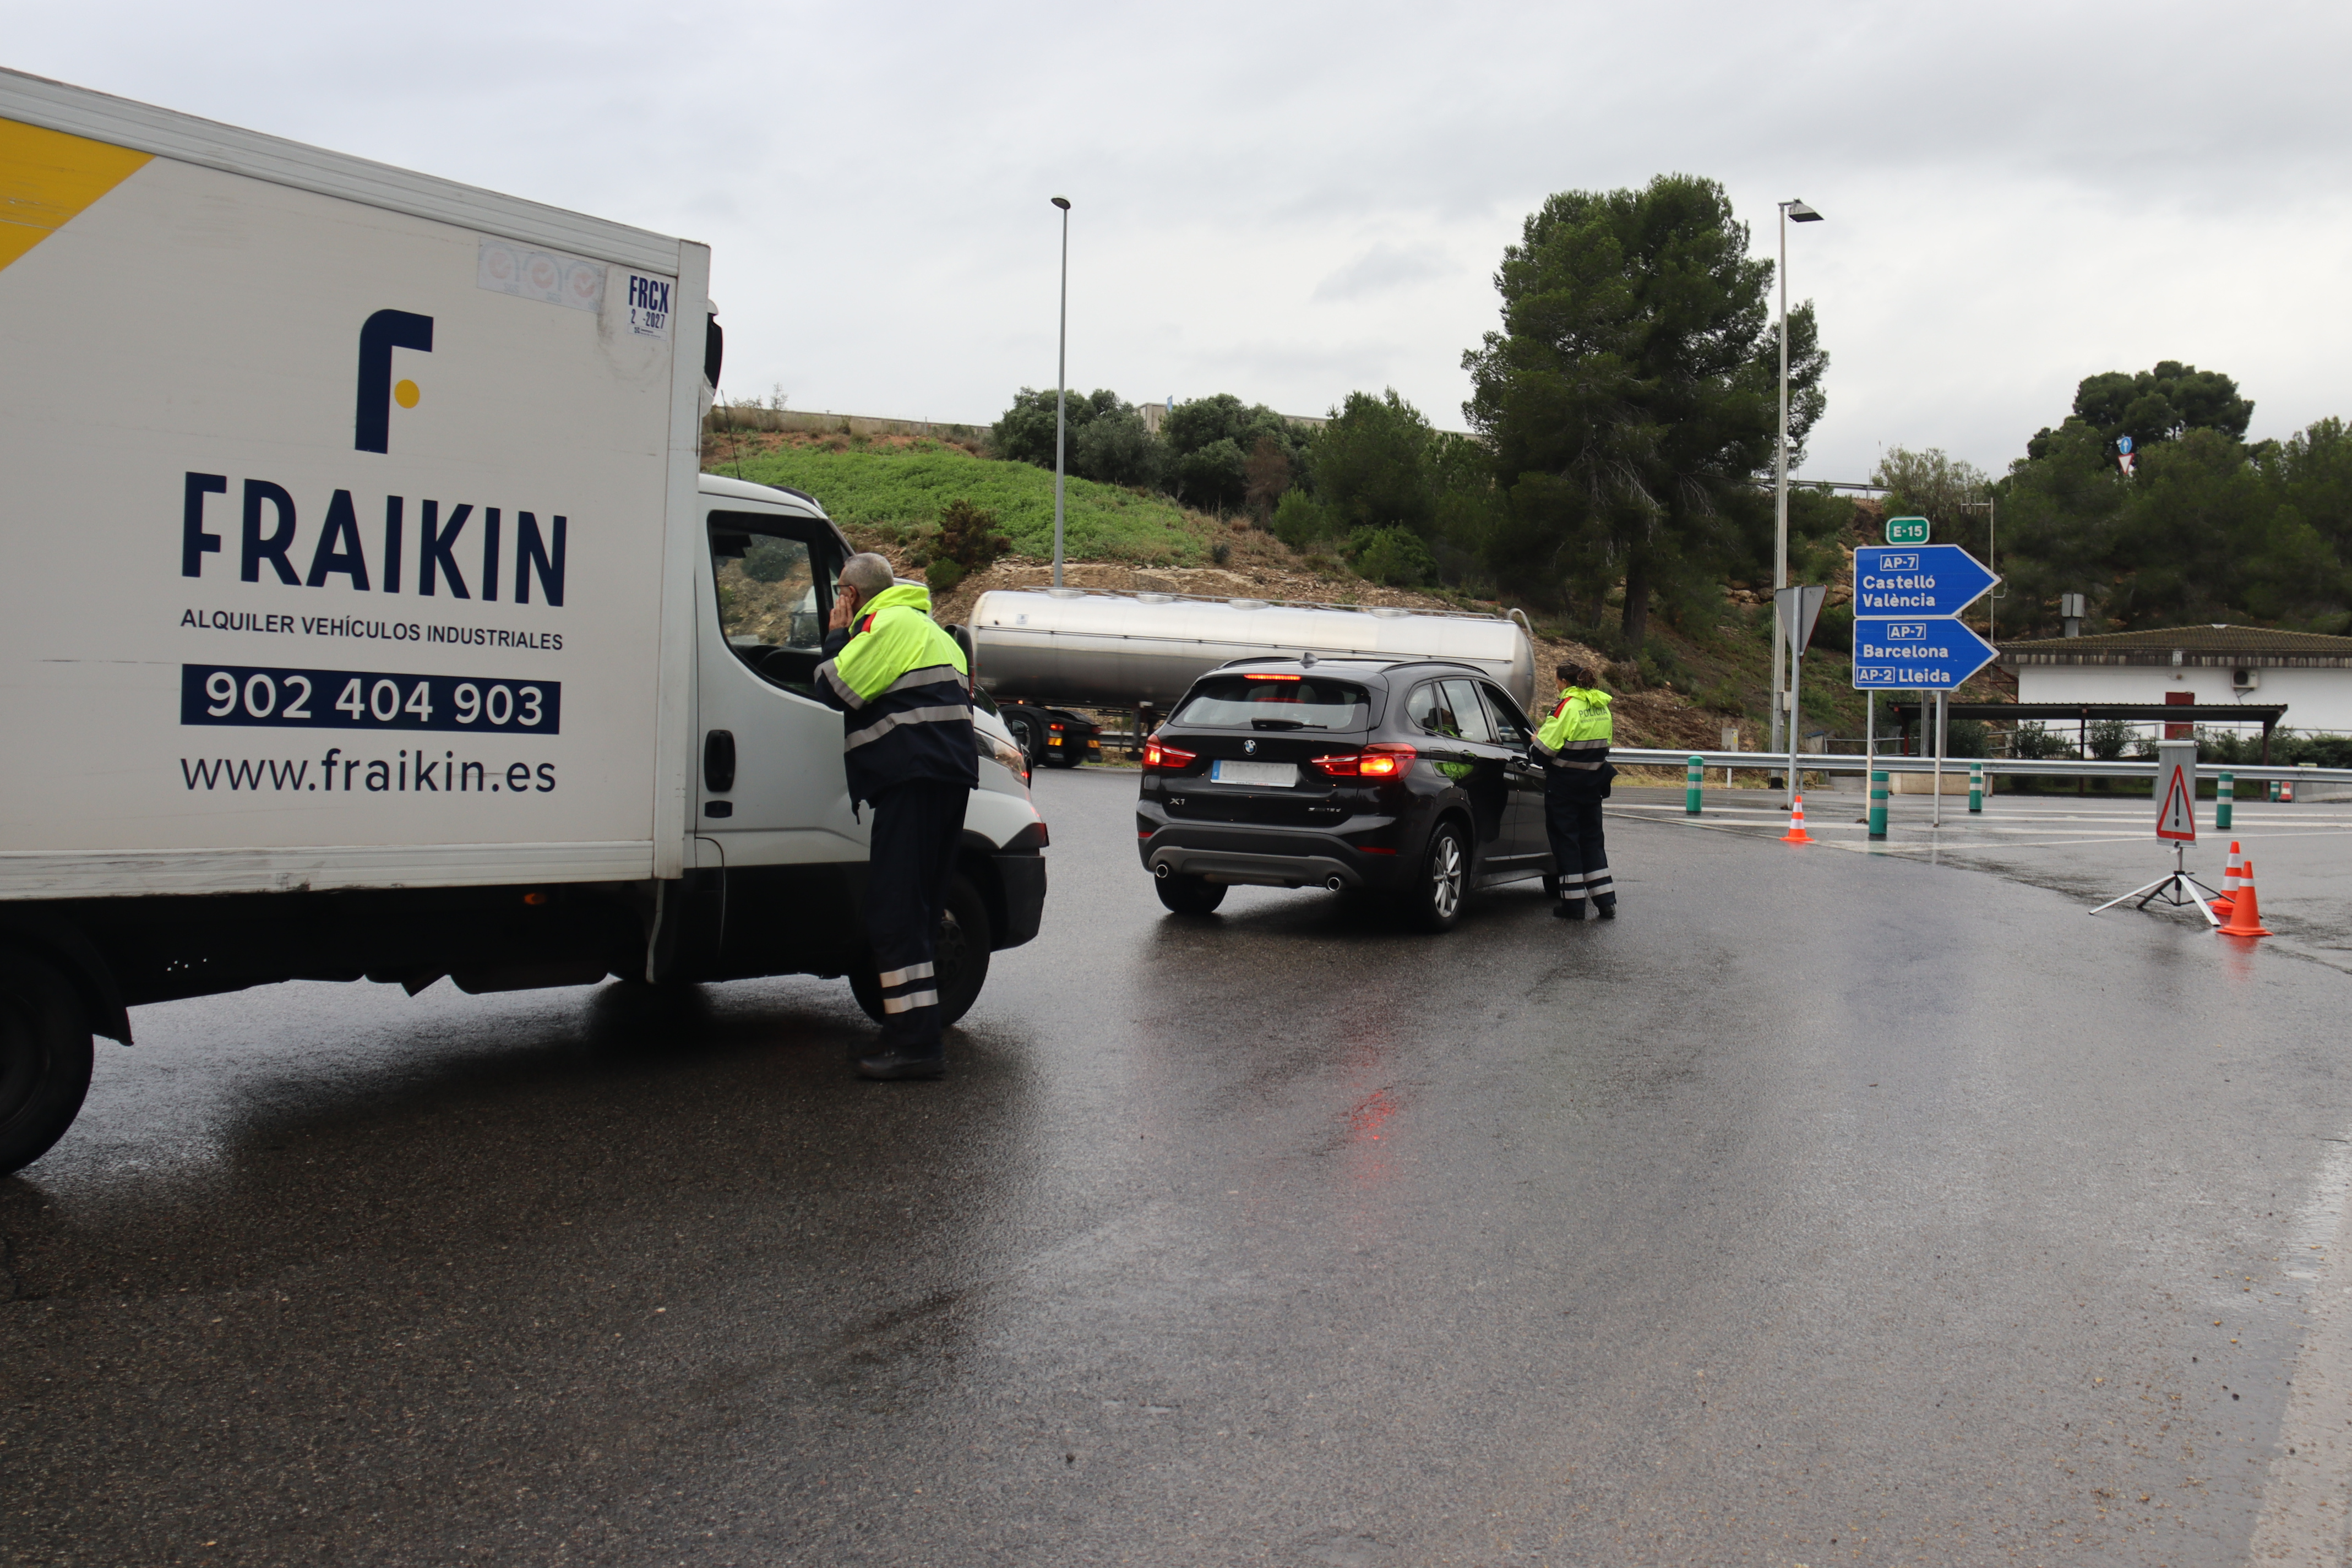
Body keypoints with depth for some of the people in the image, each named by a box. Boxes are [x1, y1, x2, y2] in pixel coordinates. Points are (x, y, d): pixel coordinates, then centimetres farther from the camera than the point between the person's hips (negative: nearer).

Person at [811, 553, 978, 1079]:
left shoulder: (888, 623, -5)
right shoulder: (927, 627, 28)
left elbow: (837, 690, -10)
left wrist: (837, 635, 7)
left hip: (913, 777, -10)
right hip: (950, 776, 10)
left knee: (893, 915, -12)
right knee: (918, 910, 14)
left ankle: (917, 1043, -17)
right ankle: (914, 1034, 19)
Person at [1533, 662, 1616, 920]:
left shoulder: (1568, 705, -16)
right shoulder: (1602, 707, 7)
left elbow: (1545, 748, -18)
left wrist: (1537, 738, 2)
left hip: (1564, 785, -7)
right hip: (1592, 784, 7)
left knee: (1566, 840, 2)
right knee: (1591, 839, 14)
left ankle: (1573, 903, 4)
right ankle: (1605, 900, 11)